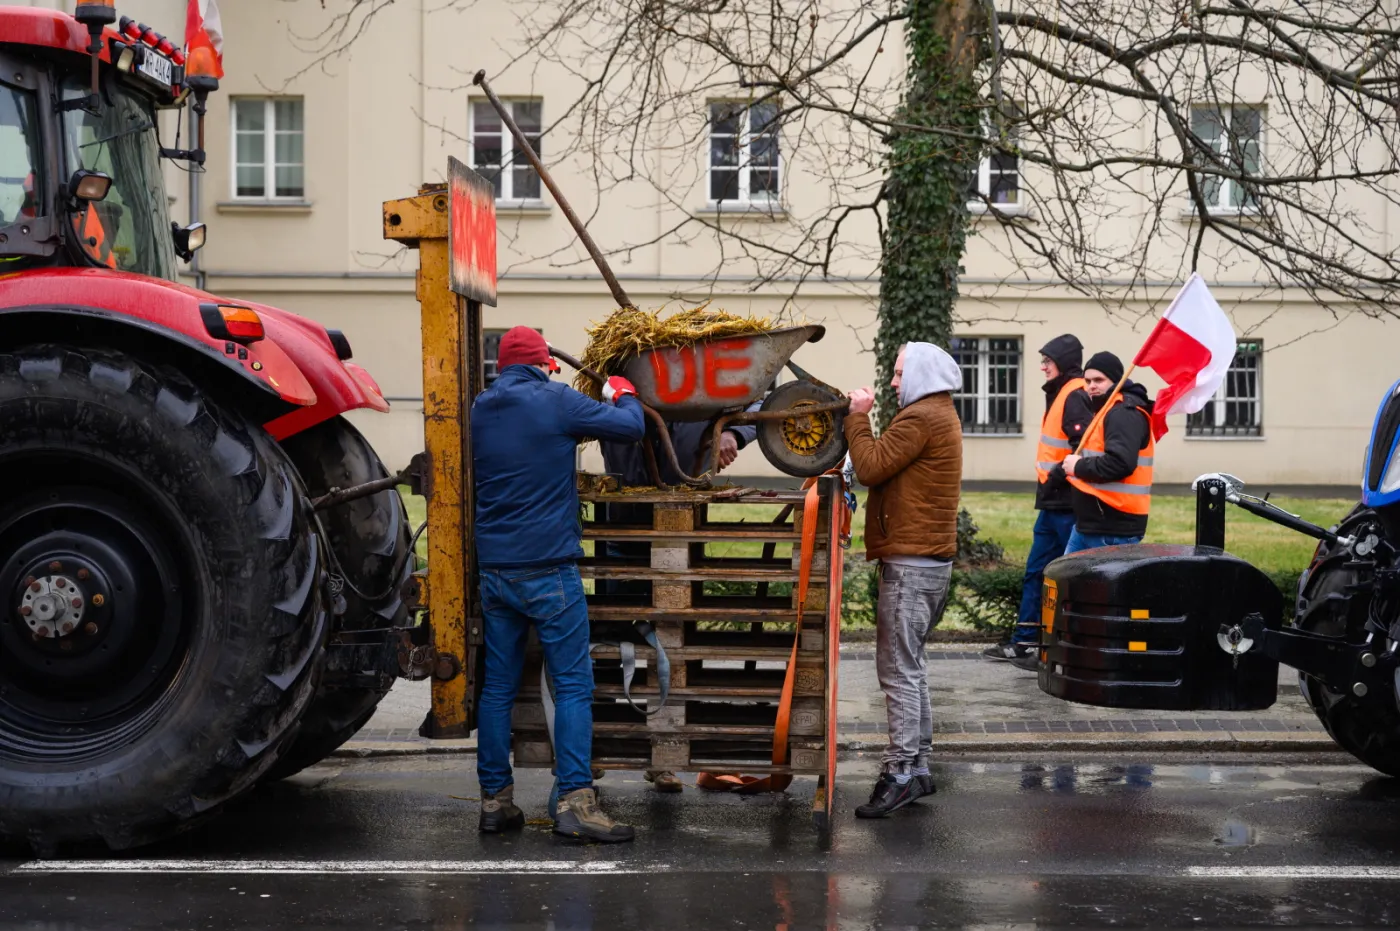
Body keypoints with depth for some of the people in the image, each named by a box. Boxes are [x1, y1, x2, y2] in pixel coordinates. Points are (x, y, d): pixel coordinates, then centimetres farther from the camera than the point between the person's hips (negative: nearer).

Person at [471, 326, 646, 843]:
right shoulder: (555, 402, -7)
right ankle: (575, 801, -7)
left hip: (492, 568, 6)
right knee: (573, 686, -2)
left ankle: (495, 800, 14)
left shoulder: (481, 409, 10)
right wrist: (624, 395, 20)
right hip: (548, 568, -6)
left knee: (497, 686, 10)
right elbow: (631, 427, -3)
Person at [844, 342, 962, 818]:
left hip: (911, 561, -11)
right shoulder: (941, 415, 21)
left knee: (897, 668, -9)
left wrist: (858, 417, -5)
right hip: (932, 557, 11)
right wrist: (861, 420, 5)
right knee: (910, 665, 16)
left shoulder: (920, 418, -14)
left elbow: (871, 468, -16)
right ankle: (918, 766, 20)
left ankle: (899, 773, -8)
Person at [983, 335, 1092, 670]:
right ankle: (1023, 643, 21)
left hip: (1068, 506, -10)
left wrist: (1056, 477, -16)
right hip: (1053, 504, 10)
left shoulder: (1076, 397, -15)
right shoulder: (1060, 394, 16)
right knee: (1035, 572, 14)